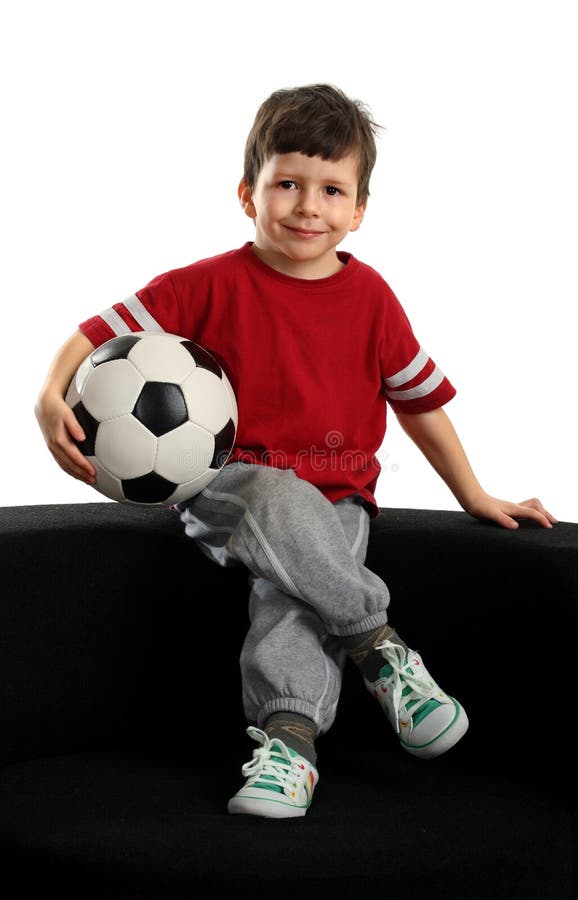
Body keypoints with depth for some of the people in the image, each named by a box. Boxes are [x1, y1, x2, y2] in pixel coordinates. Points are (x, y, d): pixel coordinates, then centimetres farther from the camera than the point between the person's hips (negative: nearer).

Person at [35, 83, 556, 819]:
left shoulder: (369, 297, 6)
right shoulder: (211, 286, -2)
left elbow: (421, 400, 14)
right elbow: (100, 335, -6)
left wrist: (475, 498, 16)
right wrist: (52, 396, -26)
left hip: (335, 497, 1)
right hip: (229, 486, -1)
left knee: (291, 584, -32)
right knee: (281, 501, -37)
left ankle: (287, 738, -33)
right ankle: (379, 646, -24)